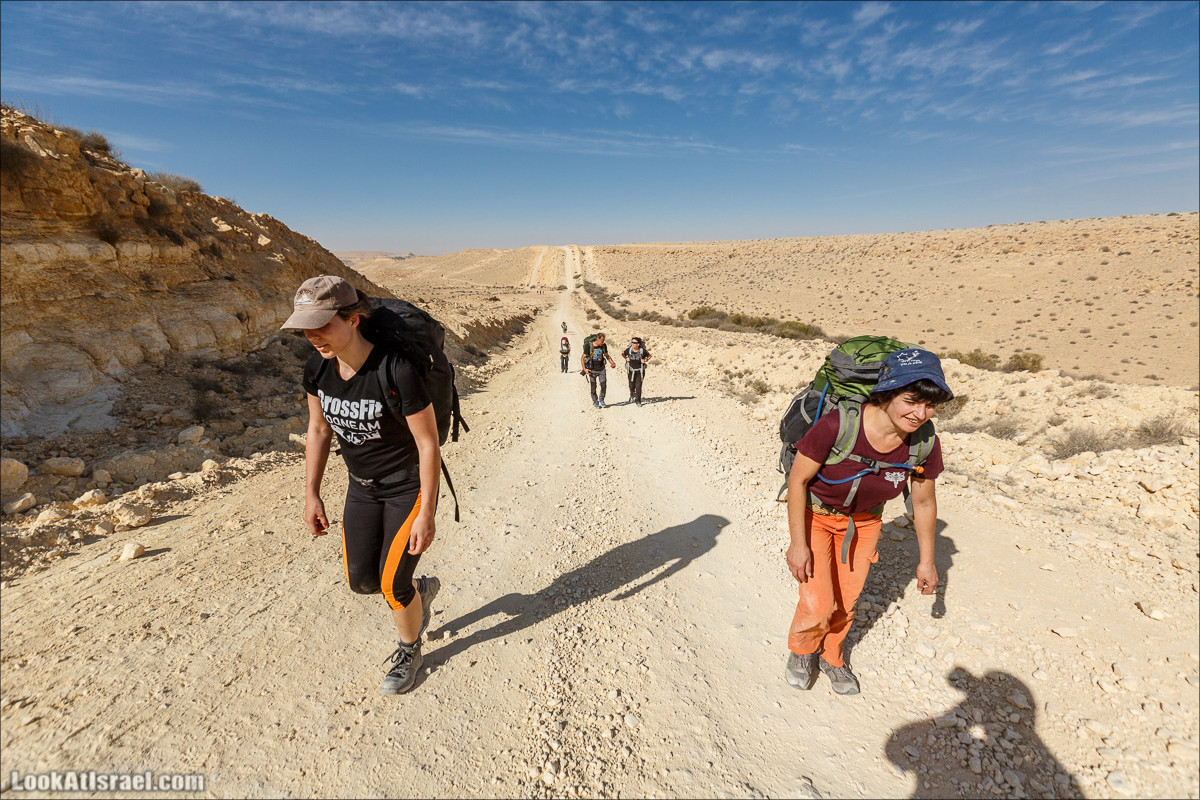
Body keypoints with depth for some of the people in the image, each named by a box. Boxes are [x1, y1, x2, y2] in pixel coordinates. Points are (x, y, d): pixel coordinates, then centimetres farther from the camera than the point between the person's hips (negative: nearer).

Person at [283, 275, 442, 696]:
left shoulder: (397, 370, -30)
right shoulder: (317, 366, -10)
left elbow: (428, 444, -23)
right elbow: (318, 429, 5)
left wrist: (426, 514, -19)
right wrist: (311, 494, 7)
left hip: (409, 488, -6)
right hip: (362, 487, 6)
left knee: (392, 586, -1)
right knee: (362, 581, 11)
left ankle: (410, 651, 32)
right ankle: (422, 589, 43)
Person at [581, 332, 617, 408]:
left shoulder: (604, 346, -2)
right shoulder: (589, 346, -13)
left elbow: (607, 356, 14)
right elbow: (582, 358, -5)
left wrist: (613, 363, -1)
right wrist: (584, 369, -12)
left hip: (601, 369, 3)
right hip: (592, 370, -3)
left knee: (604, 386, 0)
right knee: (593, 387, 4)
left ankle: (601, 400, 23)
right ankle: (595, 402, 20)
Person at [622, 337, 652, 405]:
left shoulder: (642, 350, -12)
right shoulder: (629, 350, -9)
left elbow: (649, 355, 5)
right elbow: (623, 353, 11)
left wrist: (645, 360, -11)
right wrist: (626, 358, -4)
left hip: (640, 370, -2)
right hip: (631, 370, 2)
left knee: (638, 386, -6)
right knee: (631, 385, 10)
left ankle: (638, 400, 8)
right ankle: (632, 395, 43)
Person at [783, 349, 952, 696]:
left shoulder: (925, 445, -20)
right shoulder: (836, 426, -35)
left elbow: (924, 503, -2)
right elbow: (797, 479, -22)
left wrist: (926, 560, 6)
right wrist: (798, 543, -19)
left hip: (863, 522, 4)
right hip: (814, 515, -4)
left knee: (846, 602, 16)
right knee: (818, 606, -6)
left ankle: (830, 657, 48)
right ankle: (801, 649, 30)